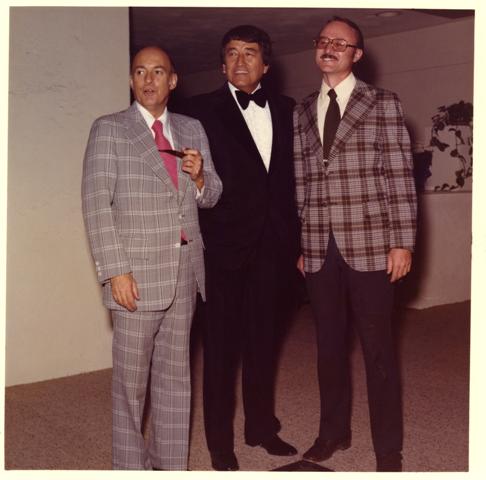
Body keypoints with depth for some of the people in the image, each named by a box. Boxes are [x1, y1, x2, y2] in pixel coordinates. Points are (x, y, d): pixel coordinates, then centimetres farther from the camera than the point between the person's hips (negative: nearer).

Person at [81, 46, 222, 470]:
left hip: (185, 272, 4)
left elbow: (212, 195, 17)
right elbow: (97, 204, -7)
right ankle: (130, 466, 20)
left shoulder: (192, 130, 13)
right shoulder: (109, 129, 0)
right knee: (132, 378, 4)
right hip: (137, 274, -4)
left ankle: (172, 463, 24)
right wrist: (115, 271, -15)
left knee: (175, 374, 12)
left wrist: (199, 177, -6)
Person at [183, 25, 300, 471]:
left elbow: (295, 177, 10)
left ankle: (261, 426, 32)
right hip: (225, 246, -3)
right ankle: (220, 441, 21)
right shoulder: (203, 109, -1)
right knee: (222, 346, 7)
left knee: (263, 342, 16)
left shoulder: (286, 110, 10)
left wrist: (298, 241, 7)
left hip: (274, 246, 4)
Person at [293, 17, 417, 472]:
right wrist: (298, 243, 9)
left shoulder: (383, 103, 2)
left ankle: (388, 450, 16)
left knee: (377, 348, 3)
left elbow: (399, 176, -3)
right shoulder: (302, 111, 13)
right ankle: (333, 432, 29)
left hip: (369, 246, -3)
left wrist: (402, 241, -9)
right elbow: (299, 182, 12)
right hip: (319, 249, 4)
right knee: (329, 344, 12)